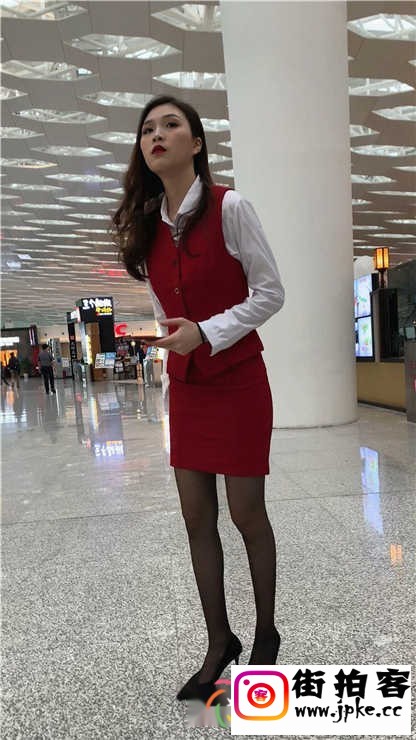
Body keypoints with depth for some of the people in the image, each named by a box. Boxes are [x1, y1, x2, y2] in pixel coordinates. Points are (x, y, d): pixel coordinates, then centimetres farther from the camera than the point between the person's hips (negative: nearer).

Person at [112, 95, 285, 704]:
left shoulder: (229, 207, -10)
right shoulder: (146, 225, 6)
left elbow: (271, 293, -10)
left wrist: (206, 333, -19)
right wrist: (177, 341, 11)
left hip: (239, 380, -5)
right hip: (185, 384, 5)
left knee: (246, 515, 5)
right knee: (197, 520, 8)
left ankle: (266, 633, 31)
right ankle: (219, 643, 28)